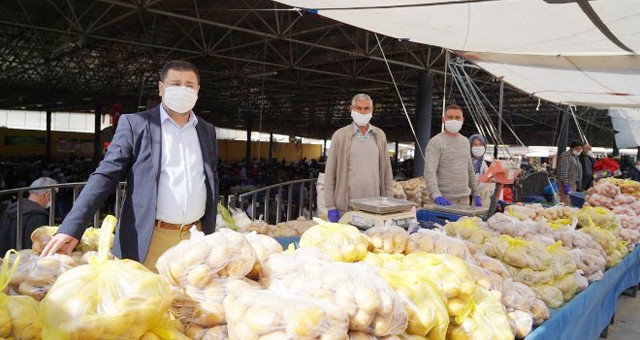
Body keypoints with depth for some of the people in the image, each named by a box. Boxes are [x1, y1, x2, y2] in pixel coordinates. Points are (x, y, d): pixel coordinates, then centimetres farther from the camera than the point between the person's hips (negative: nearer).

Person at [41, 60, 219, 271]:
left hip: (195, 239, 4)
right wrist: (72, 227, -17)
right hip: (148, 241, -3)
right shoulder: (135, 124, 0)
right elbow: (106, 176, -6)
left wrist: (210, 236, 13)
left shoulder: (207, 131, 12)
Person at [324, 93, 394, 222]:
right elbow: (330, 173, 0)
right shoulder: (340, 136, 1)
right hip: (346, 206, -2)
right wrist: (330, 206, -6)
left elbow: (386, 172, 12)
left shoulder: (380, 136, 11)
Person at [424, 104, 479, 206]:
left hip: (464, 198, 6)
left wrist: (476, 194, 17)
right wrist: (436, 195, -34)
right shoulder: (435, 142, -8)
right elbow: (429, 171, -20)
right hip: (445, 200, -6)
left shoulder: (465, 141, 14)